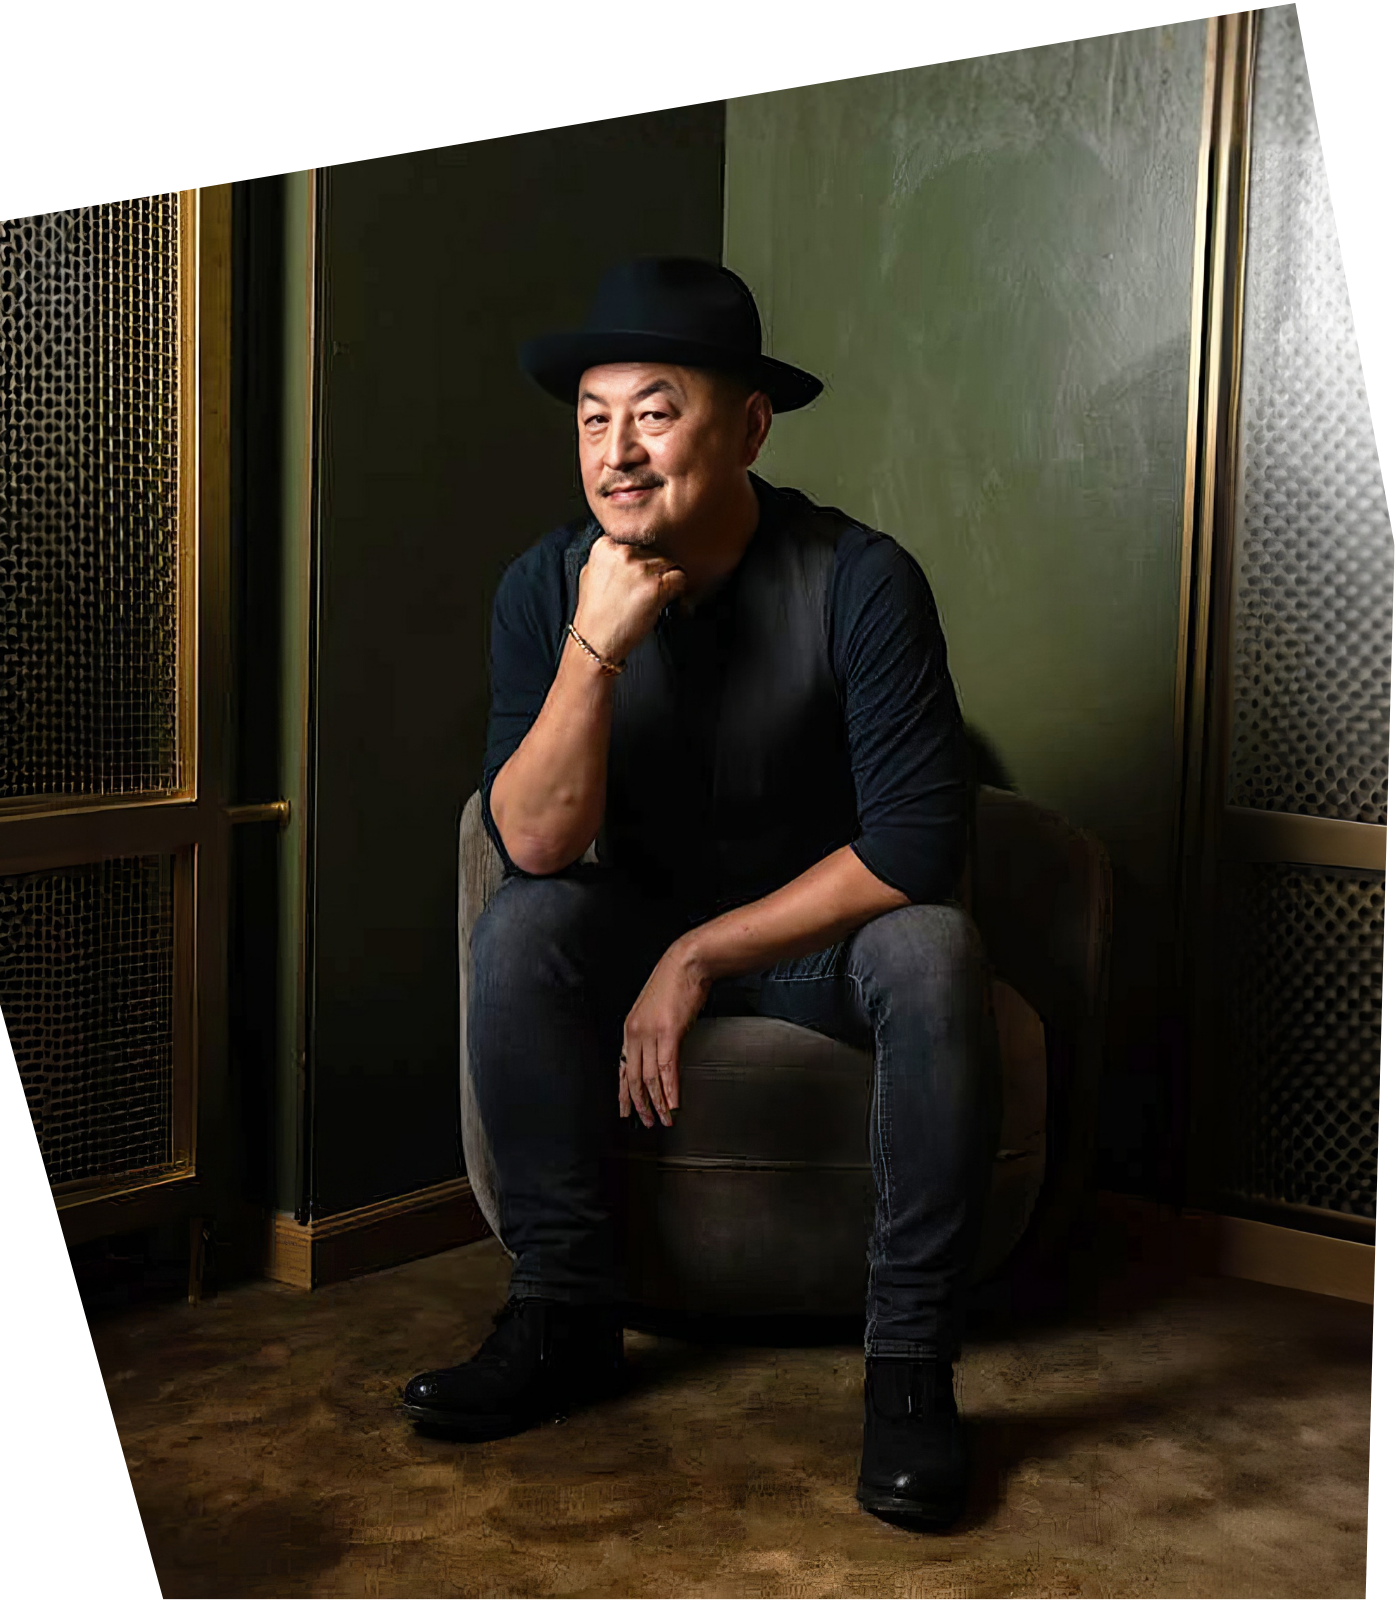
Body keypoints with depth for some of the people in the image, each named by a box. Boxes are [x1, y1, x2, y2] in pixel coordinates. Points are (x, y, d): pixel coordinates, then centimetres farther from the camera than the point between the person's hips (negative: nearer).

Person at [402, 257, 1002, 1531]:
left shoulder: (860, 582, -21)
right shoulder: (549, 586, -12)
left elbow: (917, 848, -24)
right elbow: (534, 846, -20)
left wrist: (702, 955, -21)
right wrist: (595, 649, -32)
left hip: (828, 936, -2)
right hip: (646, 927, 3)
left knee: (935, 951, -33)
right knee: (521, 929, -26)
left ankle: (912, 1361, -21)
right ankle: (565, 1316, -13)